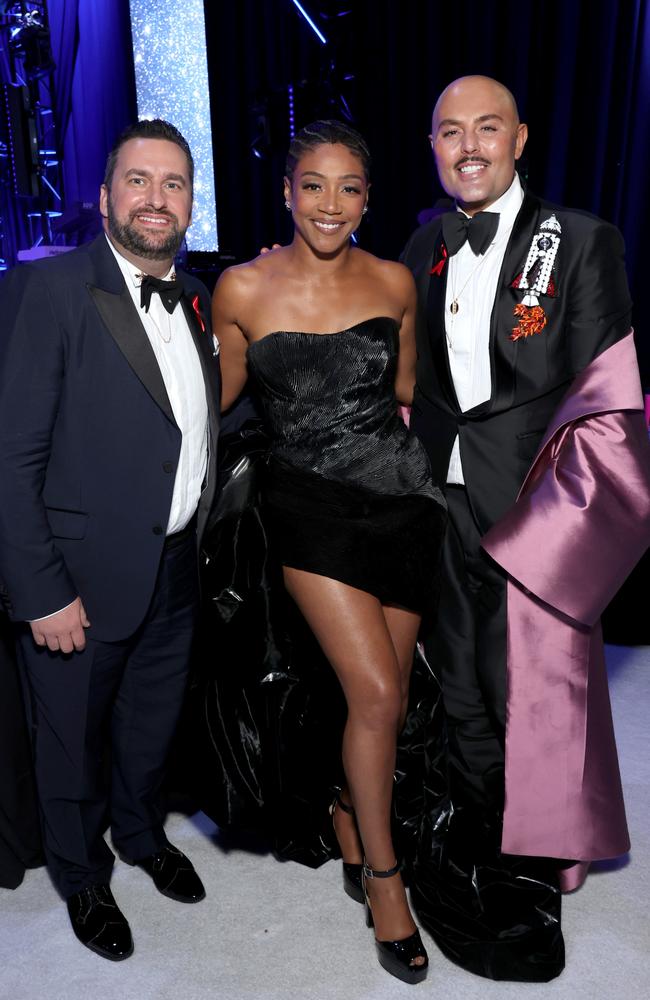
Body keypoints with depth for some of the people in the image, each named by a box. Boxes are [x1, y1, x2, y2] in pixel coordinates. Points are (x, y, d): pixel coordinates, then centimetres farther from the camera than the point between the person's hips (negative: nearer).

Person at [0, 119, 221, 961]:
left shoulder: (195, 300, 5)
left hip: (176, 568, 6)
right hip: (82, 576, -5)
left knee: (152, 724, 25)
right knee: (72, 741, 17)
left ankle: (142, 835, 53)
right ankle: (82, 877, 45)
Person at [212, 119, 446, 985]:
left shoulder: (395, 282, 4)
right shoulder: (242, 288, -3)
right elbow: (223, 394, 10)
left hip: (402, 499, 3)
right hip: (312, 504, -3)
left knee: (386, 698, 9)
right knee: (377, 696, -10)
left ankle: (349, 811, 41)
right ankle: (382, 875, 17)